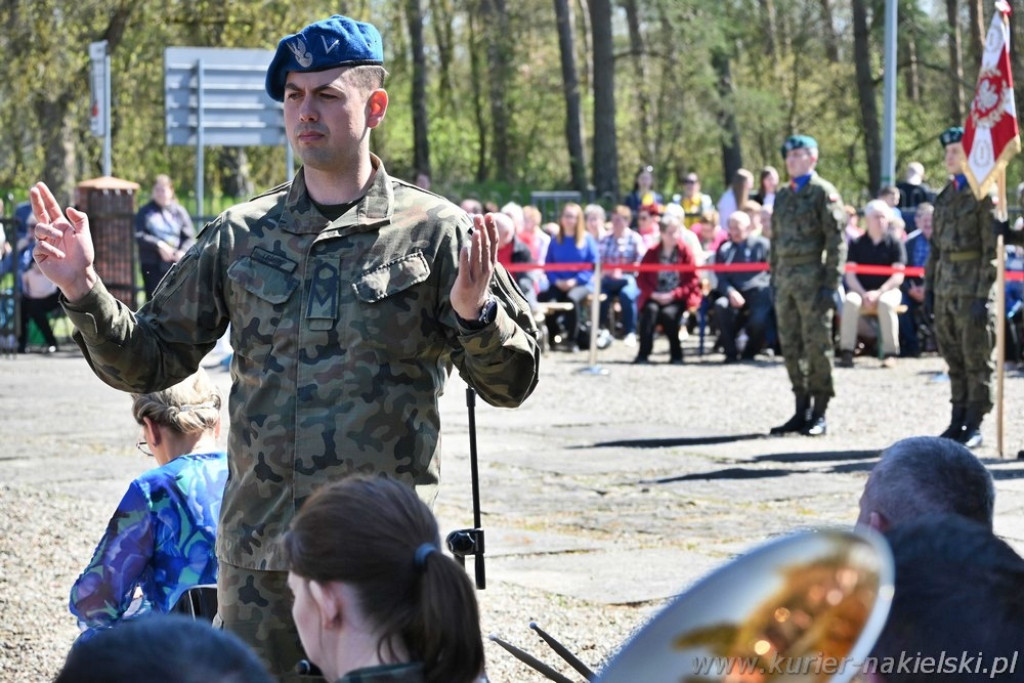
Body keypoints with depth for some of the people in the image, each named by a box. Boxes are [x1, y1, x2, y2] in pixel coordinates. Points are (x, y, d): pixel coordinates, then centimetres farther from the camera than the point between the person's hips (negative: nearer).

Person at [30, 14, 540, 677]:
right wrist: (86, 293, -4)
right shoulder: (240, 236, 10)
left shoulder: (434, 231, 1)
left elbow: (512, 381, -2)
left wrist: (476, 314, -22)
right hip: (257, 551, 3)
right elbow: (149, 360, 13)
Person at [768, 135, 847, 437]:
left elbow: (837, 239, -9)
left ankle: (819, 415, 1)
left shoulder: (823, 192, -5)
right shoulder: (783, 195, 17)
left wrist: (831, 283, -15)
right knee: (791, 347, 8)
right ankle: (802, 410, 15)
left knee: (817, 345, -4)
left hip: (812, 277, -7)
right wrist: (774, 278, 14)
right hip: (786, 279, 7)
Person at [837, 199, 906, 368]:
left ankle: (890, 354, -30)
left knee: (885, 303, -36)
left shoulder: (895, 244, 0)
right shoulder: (857, 244, 5)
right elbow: (850, 275, -1)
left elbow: (898, 276, -7)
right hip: (860, 289, 1)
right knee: (850, 301, -32)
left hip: (887, 289, -1)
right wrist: (864, 294, -17)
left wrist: (879, 292, -21)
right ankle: (846, 351, -31)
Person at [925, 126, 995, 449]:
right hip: (946, 287, 7)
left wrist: (984, 294, -17)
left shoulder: (985, 195, -8)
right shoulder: (945, 196, 15)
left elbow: (992, 249, -12)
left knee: (976, 359, -2)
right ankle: (958, 421, 17)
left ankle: (974, 426, 2)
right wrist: (929, 286, 13)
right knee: (954, 359, 11)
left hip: (973, 288, -7)